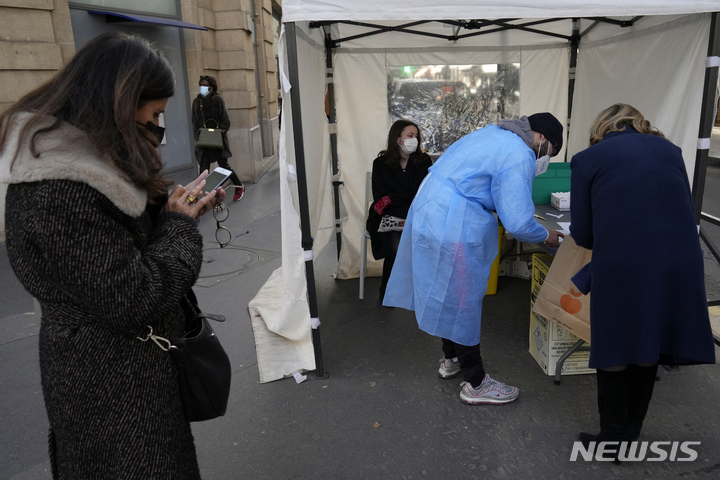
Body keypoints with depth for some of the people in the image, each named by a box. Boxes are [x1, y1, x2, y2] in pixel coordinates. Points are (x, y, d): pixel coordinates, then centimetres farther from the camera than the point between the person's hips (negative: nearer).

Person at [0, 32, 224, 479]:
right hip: (111, 387, -9)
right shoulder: (63, 192, -30)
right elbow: (133, 301, -28)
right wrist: (179, 224, -16)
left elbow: (130, 229, 12)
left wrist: (182, 209, -1)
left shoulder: (68, 158, 1)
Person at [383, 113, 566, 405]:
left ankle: (450, 359, 42)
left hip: (428, 213, 10)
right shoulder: (518, 156, -15)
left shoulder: (494, 133, 15)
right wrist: (546, 236, 2)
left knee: (447, 296, 22)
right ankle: (475, 384, 21)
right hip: (454, 231, -10)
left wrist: (520, 207, 26)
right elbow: (518, 223, -19)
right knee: (463, 304, 4)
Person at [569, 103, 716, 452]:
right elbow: (686, 209, 17)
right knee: (649, 348, 20)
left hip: (621, 267, -4)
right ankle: (631, 433, 36)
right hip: (679, 262, 4)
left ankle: (613, 439, 27)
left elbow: (582, 234, 4)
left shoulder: (587, 159, 5)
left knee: (615, 353, 13)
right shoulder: (669, 149, 15)